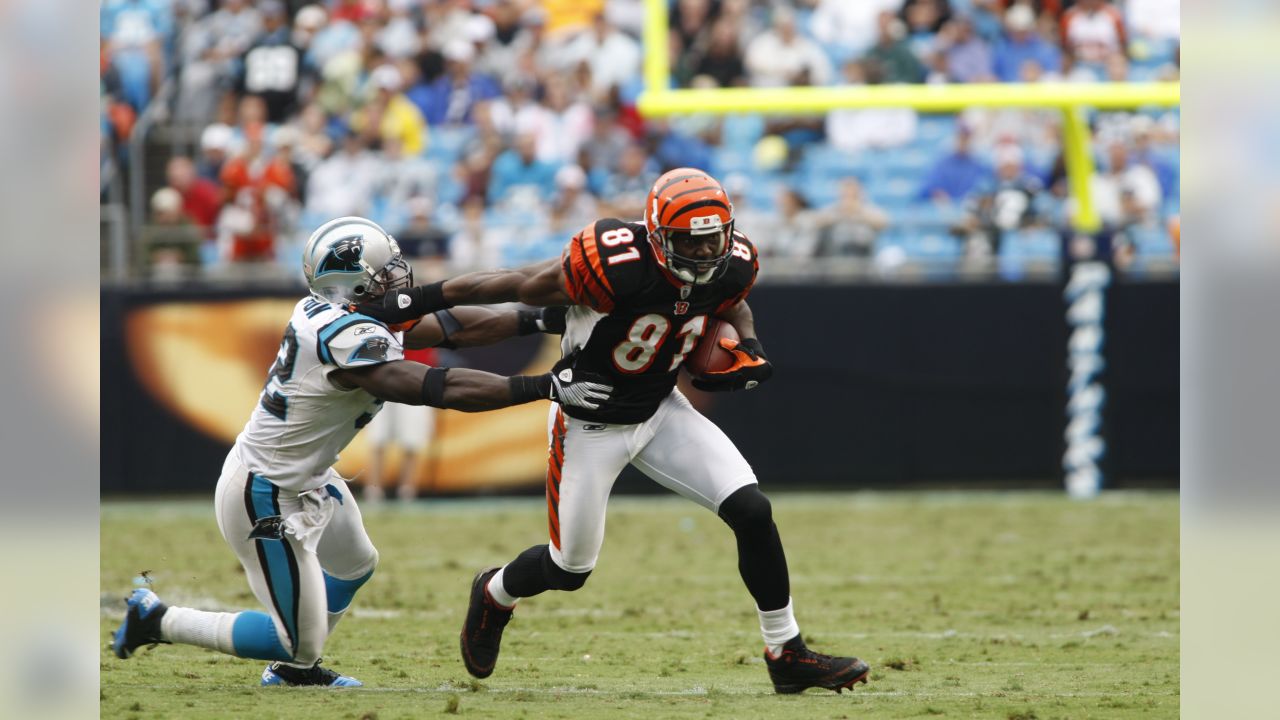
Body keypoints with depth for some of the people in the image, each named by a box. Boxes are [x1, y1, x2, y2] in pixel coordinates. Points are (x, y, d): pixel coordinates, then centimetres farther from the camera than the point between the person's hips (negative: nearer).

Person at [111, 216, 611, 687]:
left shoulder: (328, 313, -2)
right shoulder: (348, 339, -30)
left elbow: (453, 327, 3)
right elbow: (445, 389, -33)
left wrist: (541, 320, 2)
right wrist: (547, 387, -32)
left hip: (306, 480, 10)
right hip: (267, 501, -10)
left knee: (355, 568, 31)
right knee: (300, 642, 1)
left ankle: (291, 668, 46)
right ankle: (157, 621, 10)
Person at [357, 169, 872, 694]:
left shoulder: (731, 266, -15)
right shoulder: (614, 266, -34)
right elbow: (514, 286, -24)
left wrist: (747, 350, -8)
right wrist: (400, 306, -19)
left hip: (661, 411, 5)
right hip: (591, 424, -5)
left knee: (752, 513, -11)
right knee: (569, 571, 10)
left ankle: (787, 655, 3)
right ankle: (494, 595, 45)